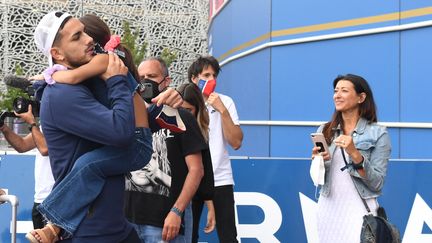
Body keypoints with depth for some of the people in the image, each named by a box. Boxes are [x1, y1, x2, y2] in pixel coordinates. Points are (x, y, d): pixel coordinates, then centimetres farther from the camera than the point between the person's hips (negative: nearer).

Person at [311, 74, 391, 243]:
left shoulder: (378, 133, -6)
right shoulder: (325, 131, 5)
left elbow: (377, 184, -10)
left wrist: (355, 154, -21)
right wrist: (319, 162, -11)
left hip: (358, 210, -4)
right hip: (328, 209, 4)